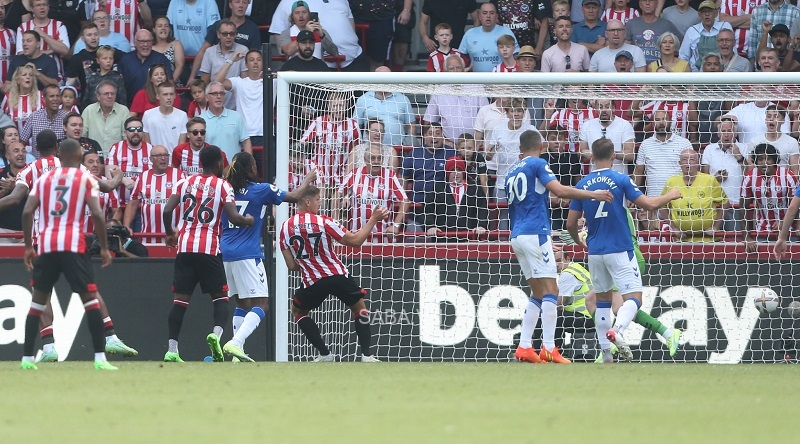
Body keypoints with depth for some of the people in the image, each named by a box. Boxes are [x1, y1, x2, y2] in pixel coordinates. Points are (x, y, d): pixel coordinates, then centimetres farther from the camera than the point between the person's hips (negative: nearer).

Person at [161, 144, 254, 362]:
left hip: (185, 247, 3)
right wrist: (248, 220, 13)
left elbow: (167, 210, 1)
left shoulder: (186, 182, 10)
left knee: (181, 298, 6)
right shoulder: (222, 186, 0)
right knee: (220, 296, 6)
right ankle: (216, 332, -22)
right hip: (209, 249, -3)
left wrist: (169, 233, 18)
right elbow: (234, 218, -9)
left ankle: (172, 349, -1)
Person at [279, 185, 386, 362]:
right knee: (359, 307, 21)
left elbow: (291, 265, 5)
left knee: (298, 311, 27)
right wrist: (373, 220, 5)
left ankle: (325, 354, 17)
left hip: (313, 282, 1)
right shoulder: (323, 222, -7)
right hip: (338, 277, -1)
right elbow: (355, 241, -5)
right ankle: (366, 354, 10)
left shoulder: (285, 228, 2)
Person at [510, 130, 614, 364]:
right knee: (550, 290, -9)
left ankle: (524, 347, 5)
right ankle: (548, 349, -17)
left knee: (537, 293, 13)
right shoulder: (537, 164, -3)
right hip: (535, 233, -8)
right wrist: (593, 194, -15)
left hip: (517, 235, 8)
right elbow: (559, 190, -16)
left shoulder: (513, 171, 19)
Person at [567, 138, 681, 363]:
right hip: (620, 251, -4)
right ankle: (617, 330, -35)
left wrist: (579, 241, 26)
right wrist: (670, 196, 9)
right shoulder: (621, 180, -8)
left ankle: (606, 353, 12)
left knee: (602, 300, 16)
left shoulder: (583, 185, 3)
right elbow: (650, 204, -10)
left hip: (595, 251, 4)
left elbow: (571, 223, 5)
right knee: (633, 297, -5)